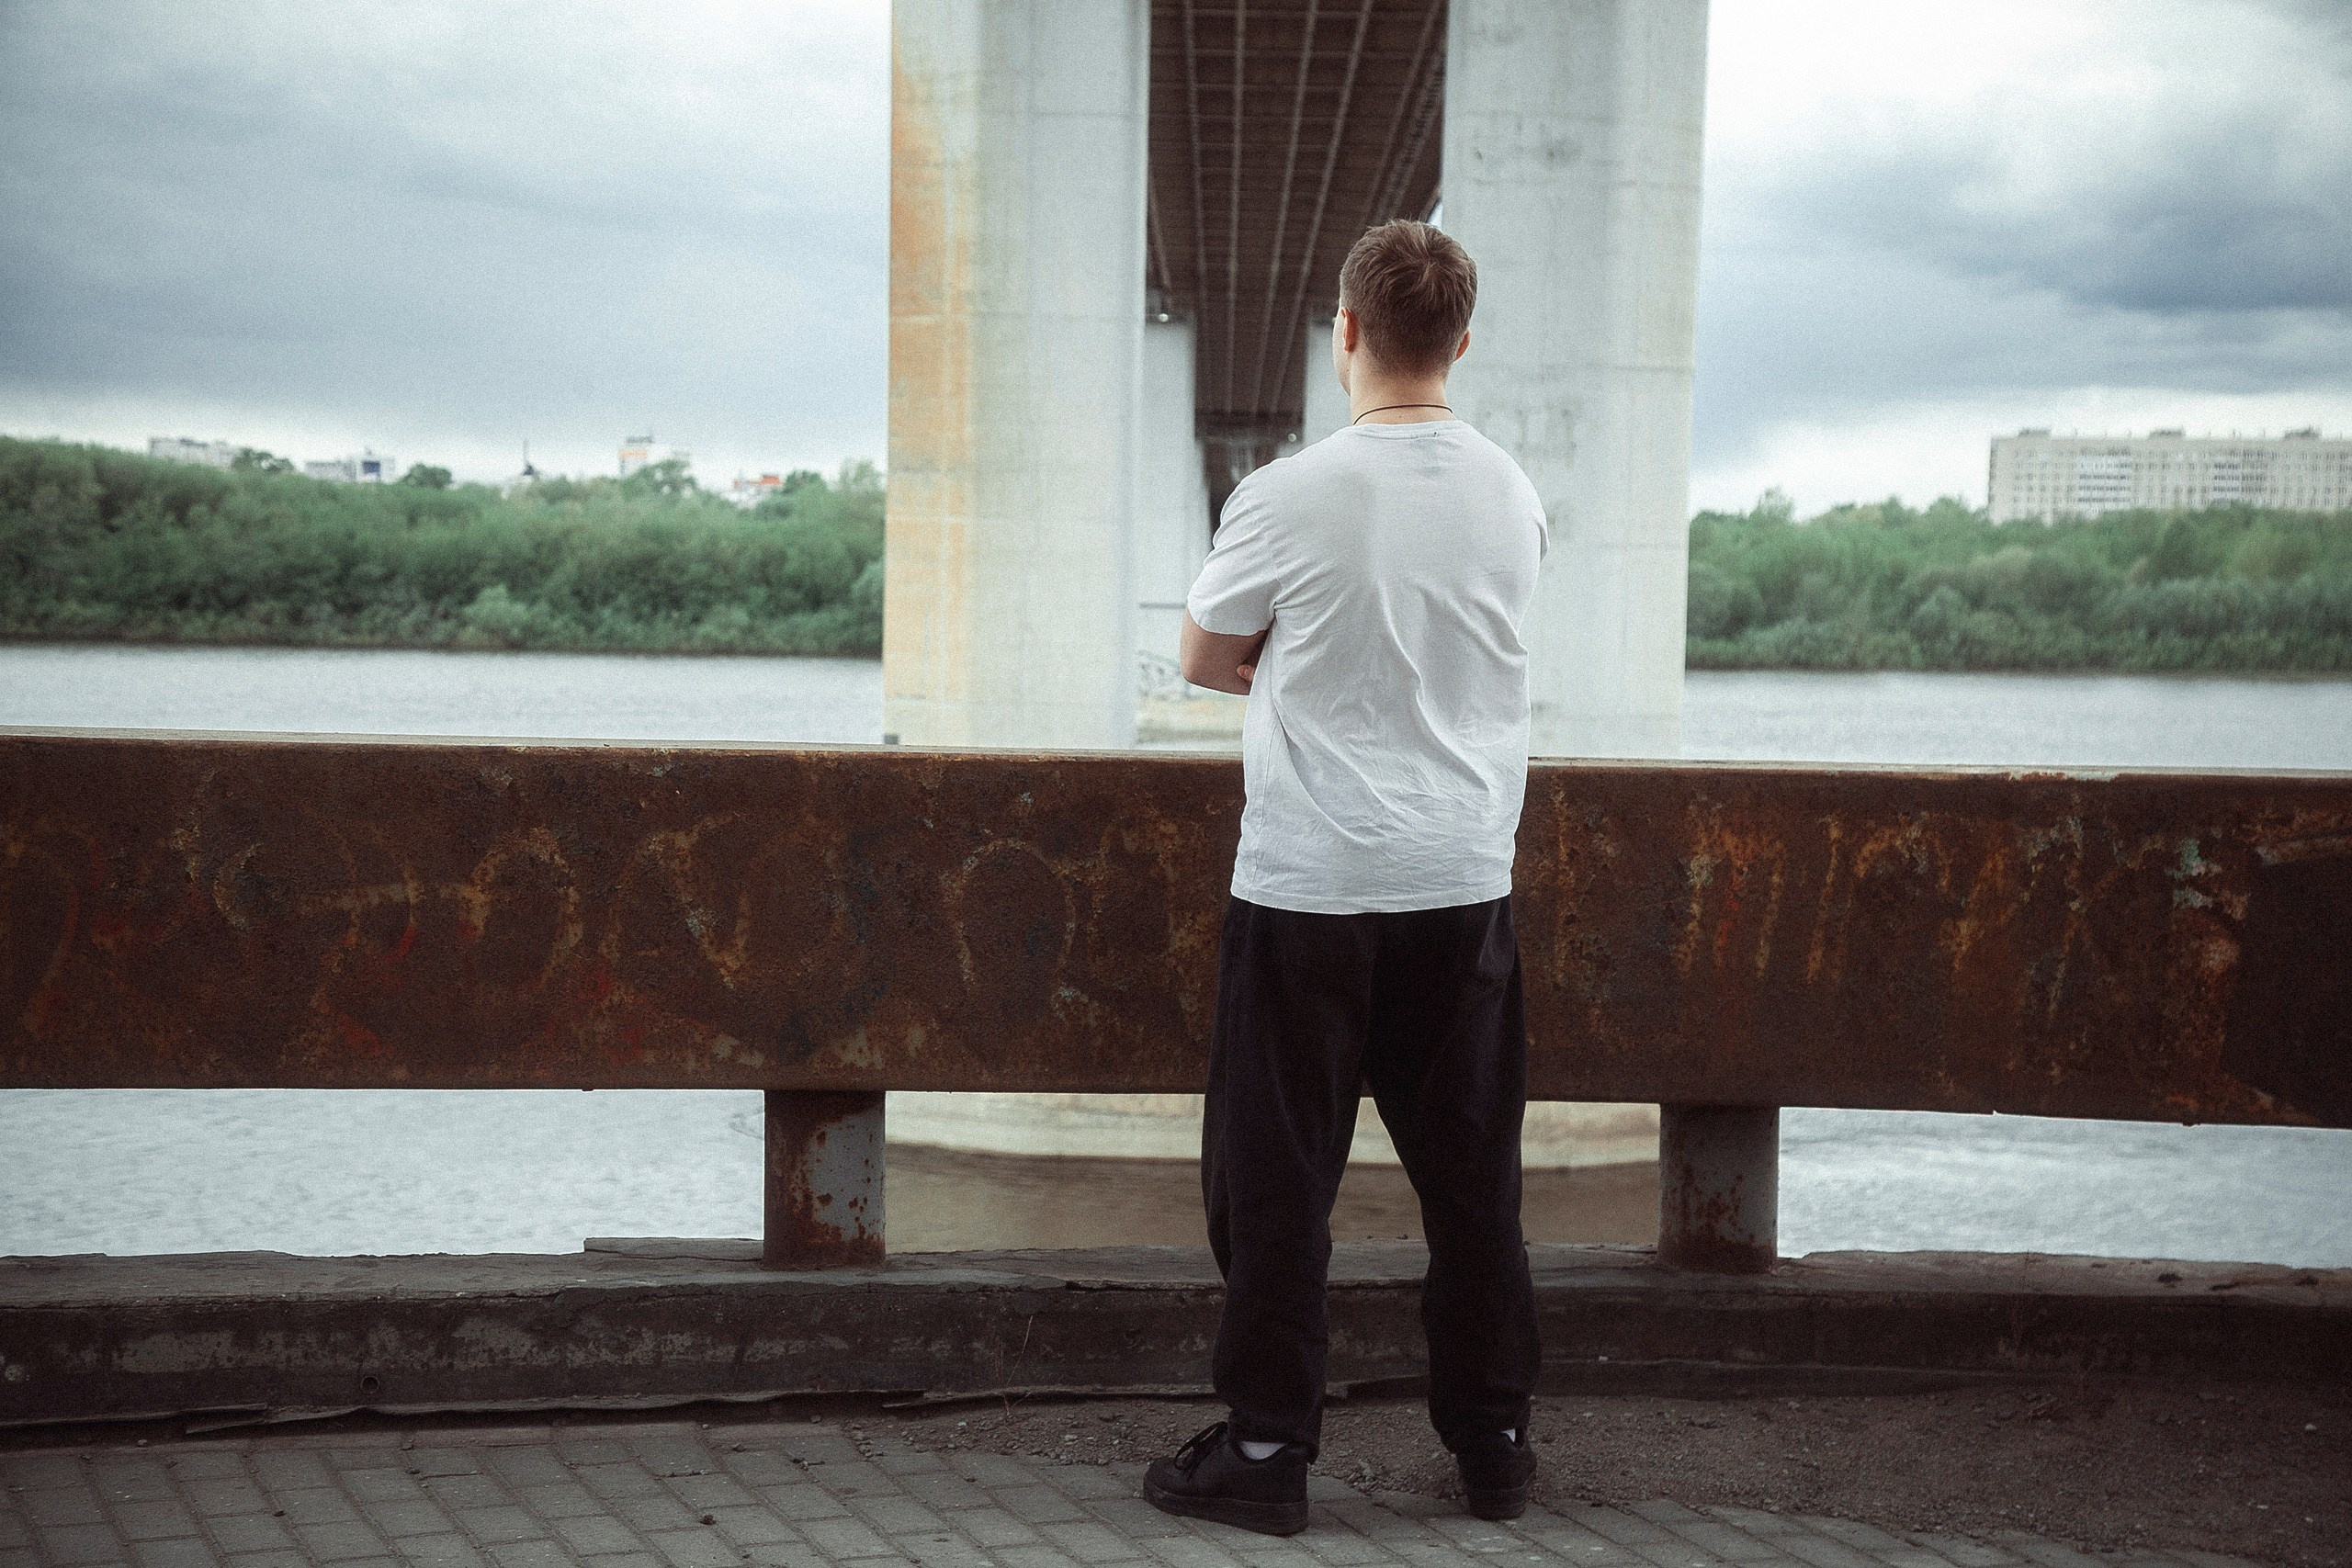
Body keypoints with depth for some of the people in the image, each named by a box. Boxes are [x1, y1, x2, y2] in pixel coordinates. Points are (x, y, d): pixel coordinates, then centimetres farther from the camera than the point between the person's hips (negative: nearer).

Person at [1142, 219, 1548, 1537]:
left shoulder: (1290, 497, -12)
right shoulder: (1513, 497, 2)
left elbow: (1205, 661, 2)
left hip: (1308, 885, -4)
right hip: (1466, 882, 4)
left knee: (1278, 1180, 6)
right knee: (1473, 1178, 12)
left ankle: (1269, 1449, 10)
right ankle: (1496, 1440, 21)